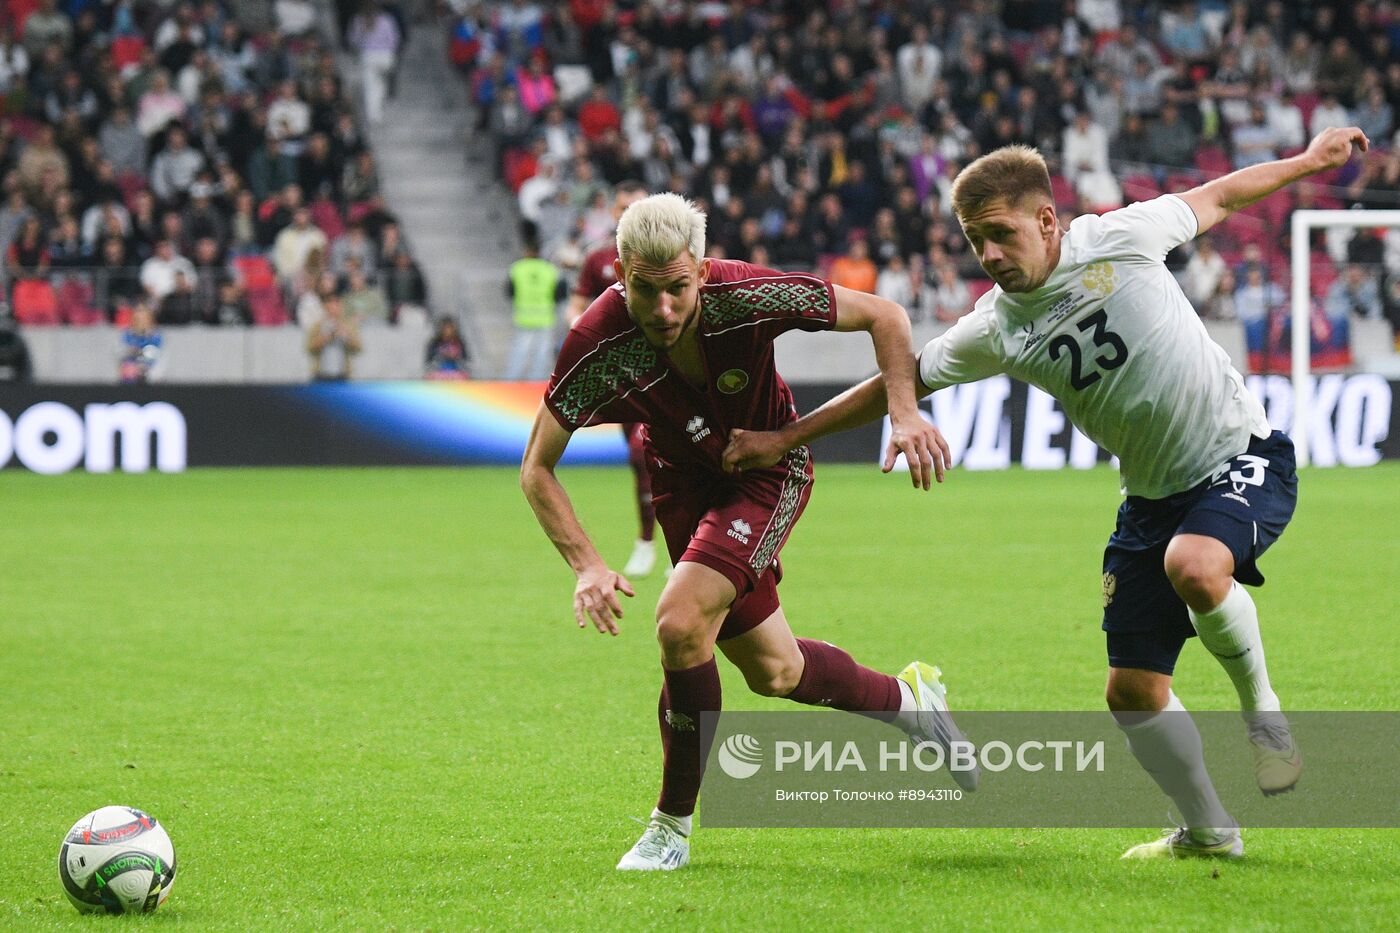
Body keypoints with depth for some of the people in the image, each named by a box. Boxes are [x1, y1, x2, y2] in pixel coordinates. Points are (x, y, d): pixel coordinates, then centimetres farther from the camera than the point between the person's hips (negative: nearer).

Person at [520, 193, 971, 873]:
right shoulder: (597, 345, -30)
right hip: (685, 483, 3)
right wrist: (587, 566, -32)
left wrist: (905, 413, -31)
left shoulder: (749, 296, -32)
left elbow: (883, 315, -17)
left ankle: (672, 827, -6)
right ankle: (908, 700, 40)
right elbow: (537, 469, -19)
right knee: (772, 672, 10)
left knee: (681, 624, -24)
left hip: (771, 468, -3)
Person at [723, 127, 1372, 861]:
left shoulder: (1120, 239, -14)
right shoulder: (995, 331, -5)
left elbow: (1216, 198, 4)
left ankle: (1259, 704, -9)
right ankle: (1208, 833, 19)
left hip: (1243, 455, -4)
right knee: (1132, 690, 0)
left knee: (1193, 564, -36)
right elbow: (898, 382, 4)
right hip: (1154, 492, 5)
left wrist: (1307, 160, 14)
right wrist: (784, 439, 3)